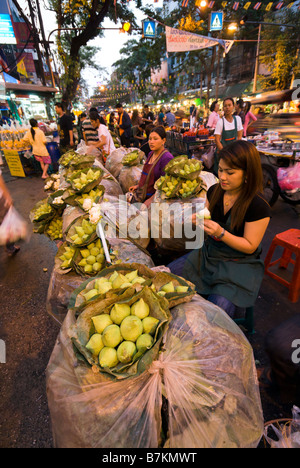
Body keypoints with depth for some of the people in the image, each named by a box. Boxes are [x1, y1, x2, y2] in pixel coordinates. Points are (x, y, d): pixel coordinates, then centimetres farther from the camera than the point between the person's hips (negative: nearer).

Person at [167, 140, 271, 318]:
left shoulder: (258, 206, -20)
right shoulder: (214, 191, -2)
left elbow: (250, 246, -14)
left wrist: (221, 233, -28)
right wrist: (199, 220, -11)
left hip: (239, 263, -5)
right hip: (208, 255, 6)